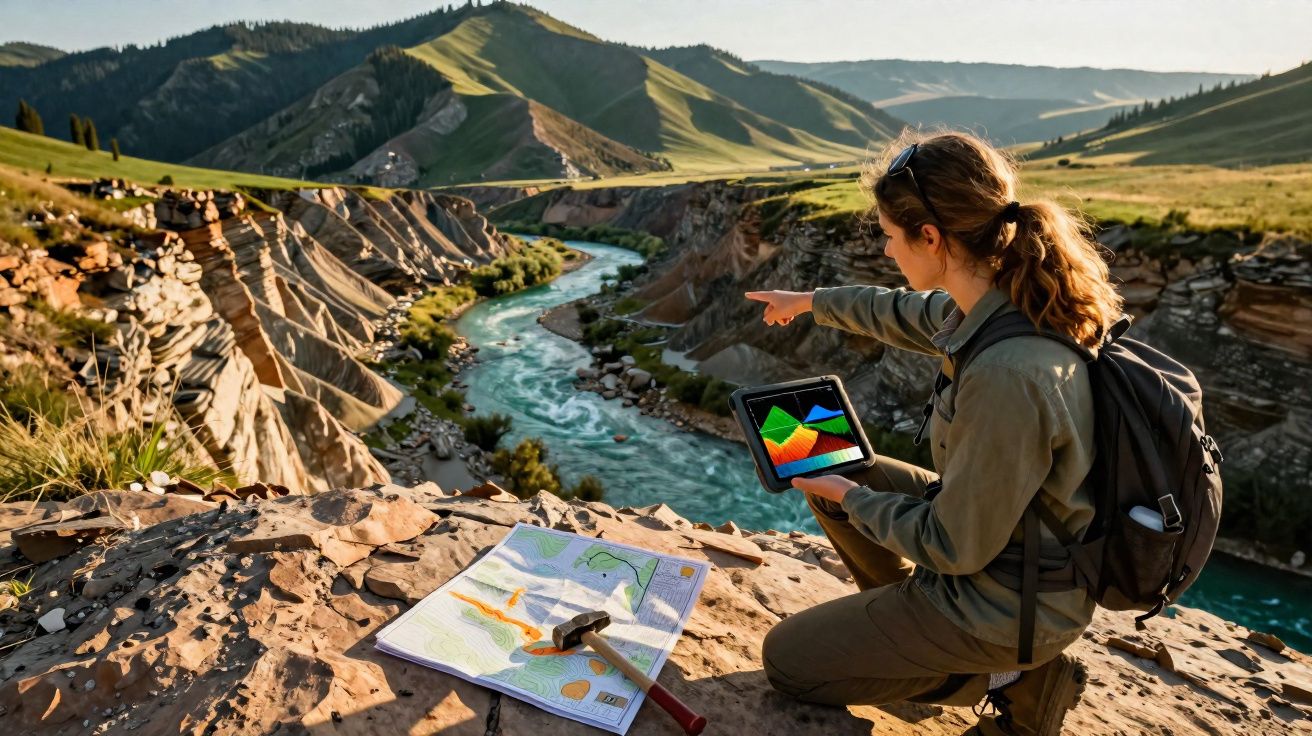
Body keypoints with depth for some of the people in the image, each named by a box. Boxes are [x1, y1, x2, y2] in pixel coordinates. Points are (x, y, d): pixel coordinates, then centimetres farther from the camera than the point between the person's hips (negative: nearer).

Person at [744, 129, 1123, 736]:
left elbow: (957, 548, -26)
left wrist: (853, 499, -9)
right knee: (840, 471, 17)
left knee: (786, 660, 5)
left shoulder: (1007, 376, -37)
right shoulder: (1006, 303, -10)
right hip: (996, 519, 8)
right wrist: (811, 301, 26)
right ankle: (912, 625, 19)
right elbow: (904, 312, 12)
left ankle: (1006, 675, 6)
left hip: (1003, 604, -8)